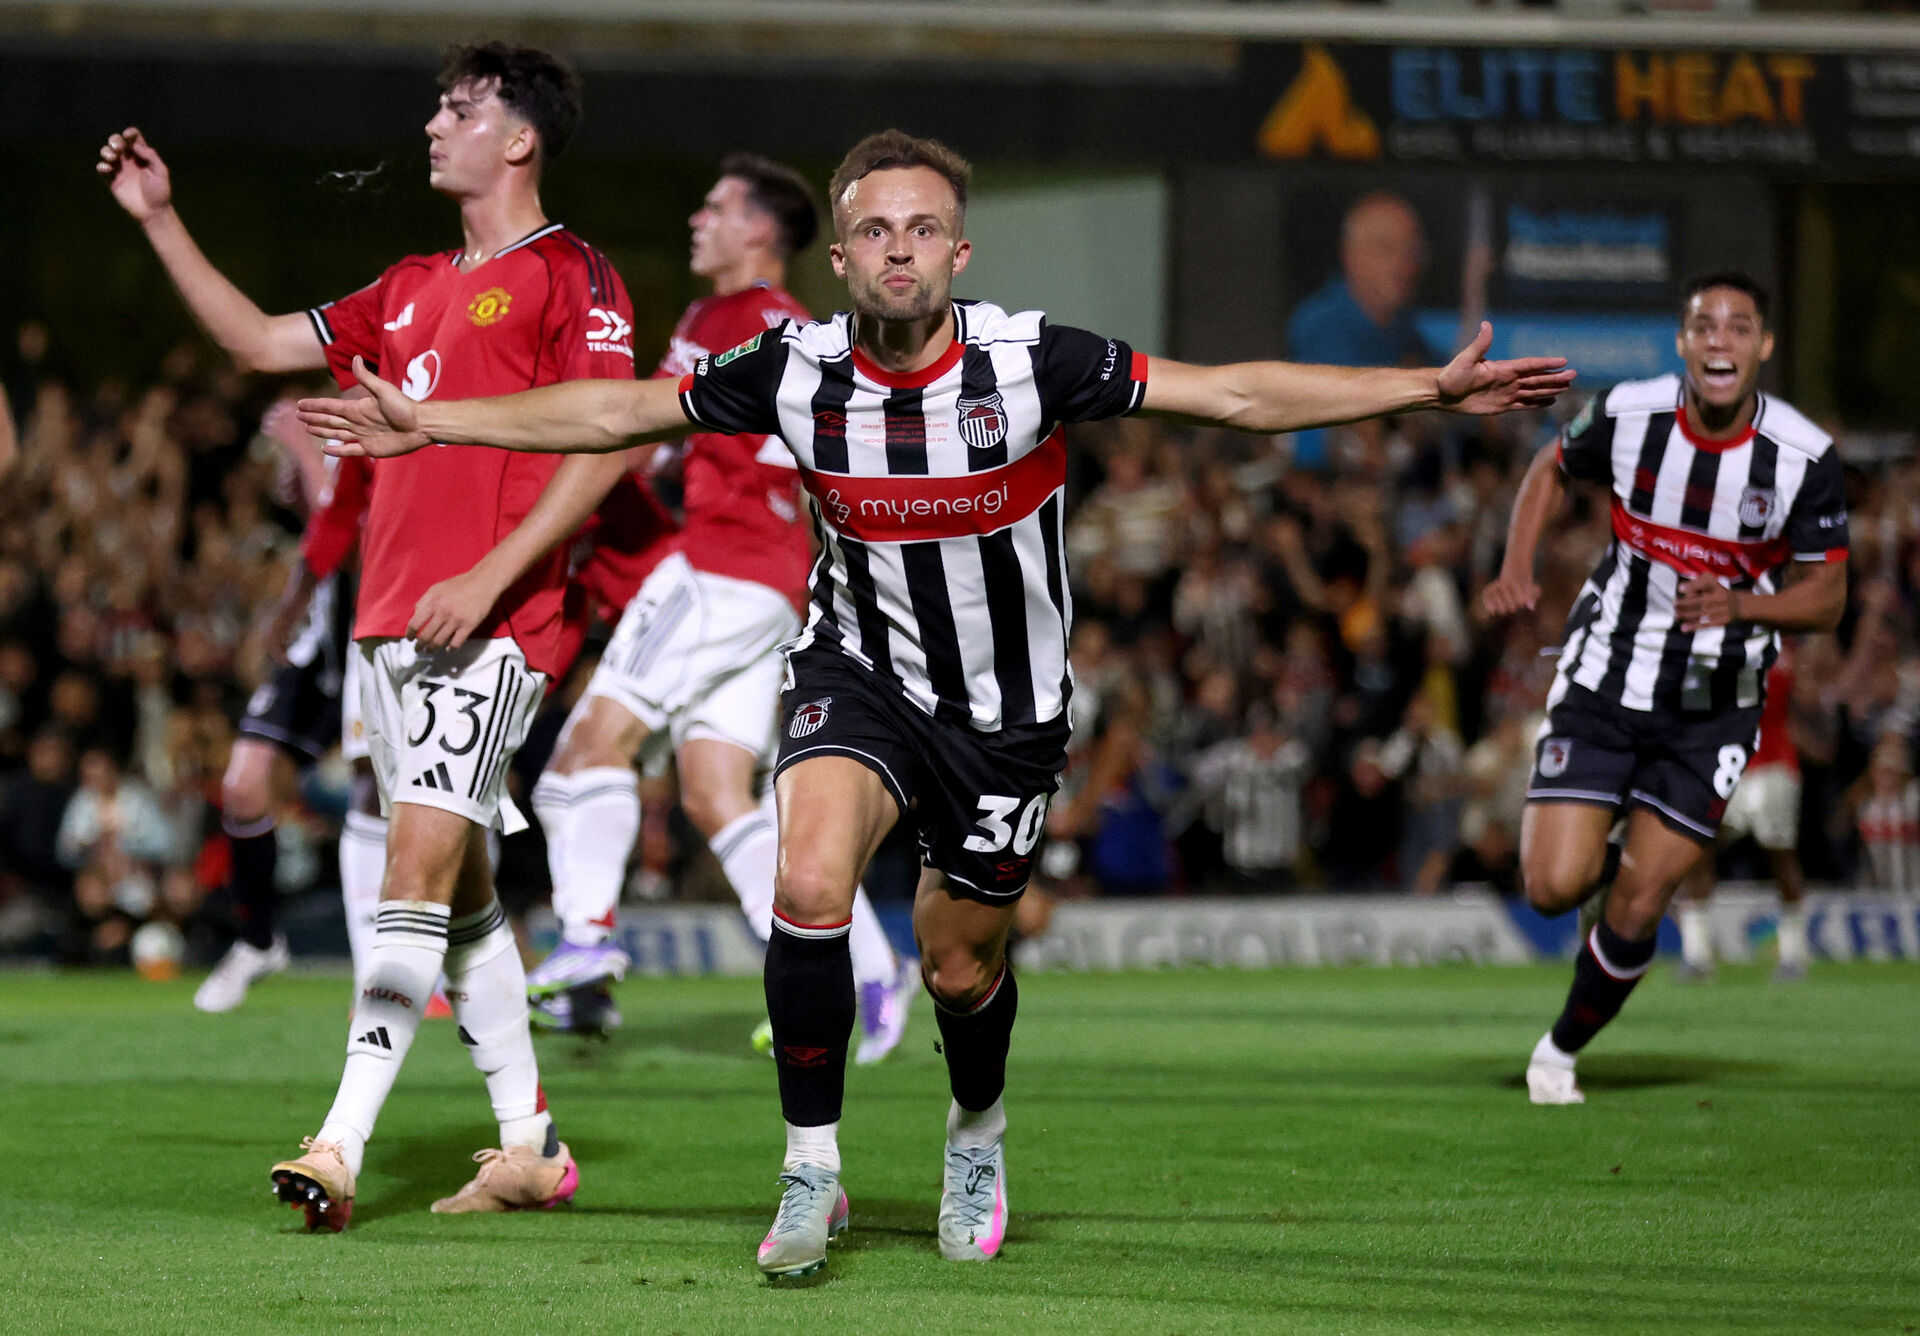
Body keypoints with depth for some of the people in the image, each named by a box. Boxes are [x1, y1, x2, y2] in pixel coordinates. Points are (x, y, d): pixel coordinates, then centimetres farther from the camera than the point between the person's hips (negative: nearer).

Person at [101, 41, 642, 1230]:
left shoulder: (570, 277, -4)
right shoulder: (413, 289, 20)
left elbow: (607, 444, -13)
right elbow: (262, 342, 25)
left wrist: (489, 575, -19)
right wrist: (161, 220, 20)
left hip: (492, 627, -8)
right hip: (391, 618, 8)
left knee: (421, 862, -16)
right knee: (460, 887, 10)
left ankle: (343, 1145, -24)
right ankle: (531, 1145, 18)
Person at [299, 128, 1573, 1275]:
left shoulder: (1033, 362, -19)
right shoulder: (797, 371, -13)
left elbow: (1235, 394, -15)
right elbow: (618, 411, -1)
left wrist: (1432, 388, -20)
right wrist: (429, 423, 0)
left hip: (1009, 708, 0)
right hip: (860, 673, 0)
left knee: (961, 969, 9)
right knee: (810, 884, -25)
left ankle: (978, 1130, 45)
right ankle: (813, 1172, -10)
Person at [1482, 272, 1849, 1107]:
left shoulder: (1804, 455, -14)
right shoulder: (1627, 414, -12)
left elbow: (1826, 597, -7)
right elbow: (1552, 470, 10)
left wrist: (1740, 605, -26)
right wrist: (1516, 570, -5)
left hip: (1714, 708, 0)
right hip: (1604, 682, 0)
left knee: (1635, 913, -3)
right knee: (1553, 888, -11)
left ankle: (1561, 1050, 24)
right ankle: (1604, 850, 27)